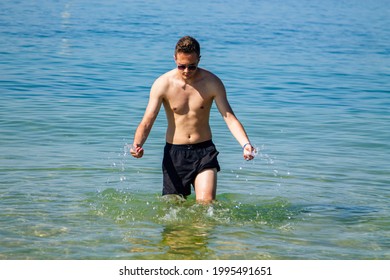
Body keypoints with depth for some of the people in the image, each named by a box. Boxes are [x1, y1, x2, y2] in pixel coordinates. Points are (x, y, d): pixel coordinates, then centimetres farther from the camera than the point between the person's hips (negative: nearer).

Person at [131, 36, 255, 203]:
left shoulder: (212, 83, -7)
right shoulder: (162, 84, -8)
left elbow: (229, 117, -11)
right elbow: (147, 121, -10)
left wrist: (245, 144, -28)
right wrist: (137, 145, -31)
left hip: (204, 151, -1)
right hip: (174, 153, 1)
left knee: (206, 203, -16)